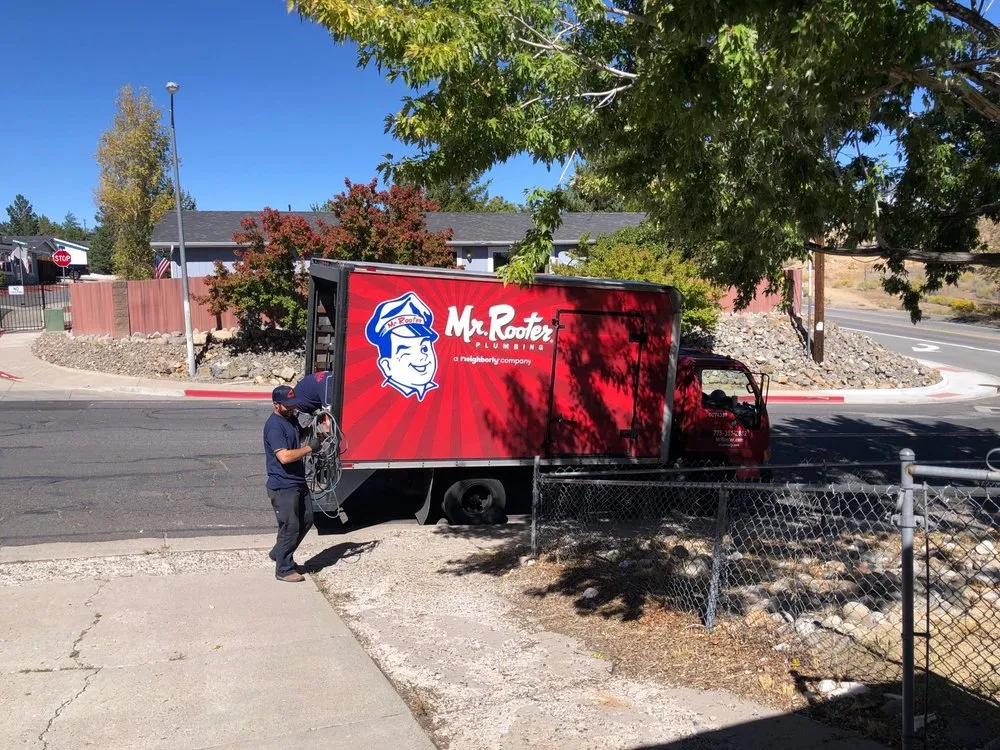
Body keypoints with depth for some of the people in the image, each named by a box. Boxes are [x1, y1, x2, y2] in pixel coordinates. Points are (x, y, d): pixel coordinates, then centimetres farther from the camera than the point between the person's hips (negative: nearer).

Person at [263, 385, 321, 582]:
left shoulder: (291, 419, 10)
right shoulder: (274, 426, -19)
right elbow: (284, 456, -29)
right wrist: (309, 448, -19)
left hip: (298, 483, 10)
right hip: (283, 487, -10)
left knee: (306, 521, 18)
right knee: (290, 528, -1)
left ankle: (279, 554, 35)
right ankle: (284, 570, 14)